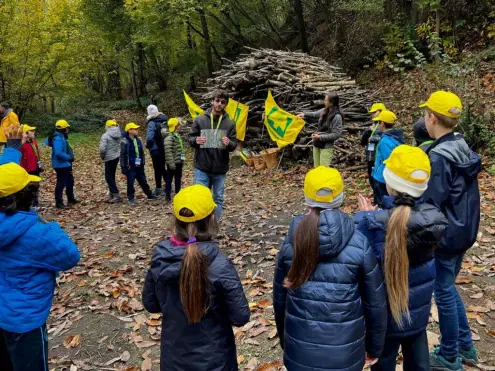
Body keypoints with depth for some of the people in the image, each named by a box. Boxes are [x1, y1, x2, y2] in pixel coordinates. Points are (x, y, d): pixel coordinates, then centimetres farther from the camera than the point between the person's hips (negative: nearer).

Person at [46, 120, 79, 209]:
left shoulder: (61, 137, 9)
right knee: (61, 183, -3)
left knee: (70, 181, 21)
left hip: (65, 164, 11)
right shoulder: (58, 139, -22)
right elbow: (59, 153, -32)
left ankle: (71, 199, 33)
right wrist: (69, 157, -20)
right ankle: (59, 203, 5)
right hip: (61, 165, -11)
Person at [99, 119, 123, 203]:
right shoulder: (118, 135, 2)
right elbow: (120, 145, 4)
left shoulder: (105, 135, -17)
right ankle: (111, 195, 25)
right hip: (117, 156, 7)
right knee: (111, 177, 17)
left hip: (109, 158, -7)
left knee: (109, 177, 2)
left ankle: (117, 196, 1)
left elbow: (102, 149, -21)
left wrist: (102, 156, -4)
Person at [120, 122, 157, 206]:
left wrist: (143, 164, 16)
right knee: (130, 184, 3)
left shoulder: (138, 139, 4)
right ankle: (131, 199, 18)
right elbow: (122, 156, -12)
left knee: (143, 182, 19)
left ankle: (150, 195, 33)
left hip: (139, 166, 6)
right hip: (130, 167, -6)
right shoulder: (125, 142, -14)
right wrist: (124, 170, -13)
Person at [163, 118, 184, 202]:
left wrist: (182, 160, 19)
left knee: (178, 179, 16)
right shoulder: (169, 137, -18)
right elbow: (168, 151, -24)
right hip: (173, 162, -9)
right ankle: (168, 195, 10)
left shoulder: (177, 135, 12)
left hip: (178, 162, 9)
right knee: (169, 179, 2)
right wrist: (171, 163, -27)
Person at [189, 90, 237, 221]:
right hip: (201, 167, -1)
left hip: (220, 168, 2)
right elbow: (190, 138, 5)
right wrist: (196, 140, -19)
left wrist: (229, 143, -22)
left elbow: (234, 144, 2)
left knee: (218, 198, 11)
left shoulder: (229, 123, 3)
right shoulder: (199, 120, 0)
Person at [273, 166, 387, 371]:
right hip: (345, 352, -1)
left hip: (300, 350, 1)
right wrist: (375, 346, 10)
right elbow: (375, 303, -5)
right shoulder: (359, 245, -14)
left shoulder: (291, 244, -8)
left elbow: (280, 299, 1)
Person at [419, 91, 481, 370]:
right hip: (464, 231, 8)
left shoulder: (439, 157, -23)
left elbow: (430, 203, -23)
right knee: (449, 287, 22)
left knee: (444, 292, 7)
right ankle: (465, 346, 35)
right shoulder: (464, 149, 4)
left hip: (445, 235, -8)